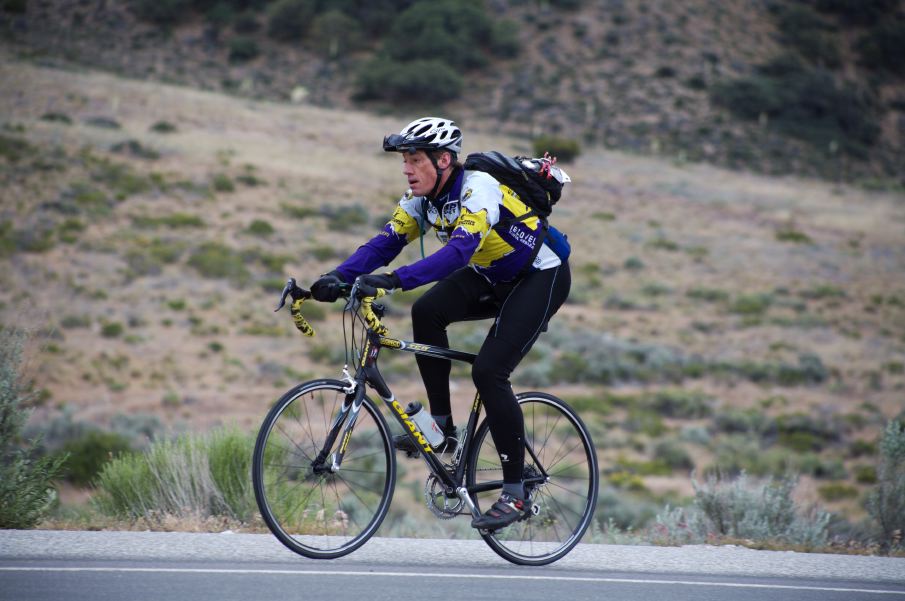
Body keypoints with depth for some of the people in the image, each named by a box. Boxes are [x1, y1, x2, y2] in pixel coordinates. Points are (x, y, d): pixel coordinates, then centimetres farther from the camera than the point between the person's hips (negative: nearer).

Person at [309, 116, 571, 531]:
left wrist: (397, 280, -54)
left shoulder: (477, 189, -30)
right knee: (427, 311, -18)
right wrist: (337, 278, -26)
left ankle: (515, 493, -10)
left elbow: (459, 250, -44)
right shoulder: (421, 199, -6)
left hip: (542, 275, -8)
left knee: (488, 371, -20)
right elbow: (385, 243, -10)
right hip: (494, 277, 8)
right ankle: (442, 427, -7)